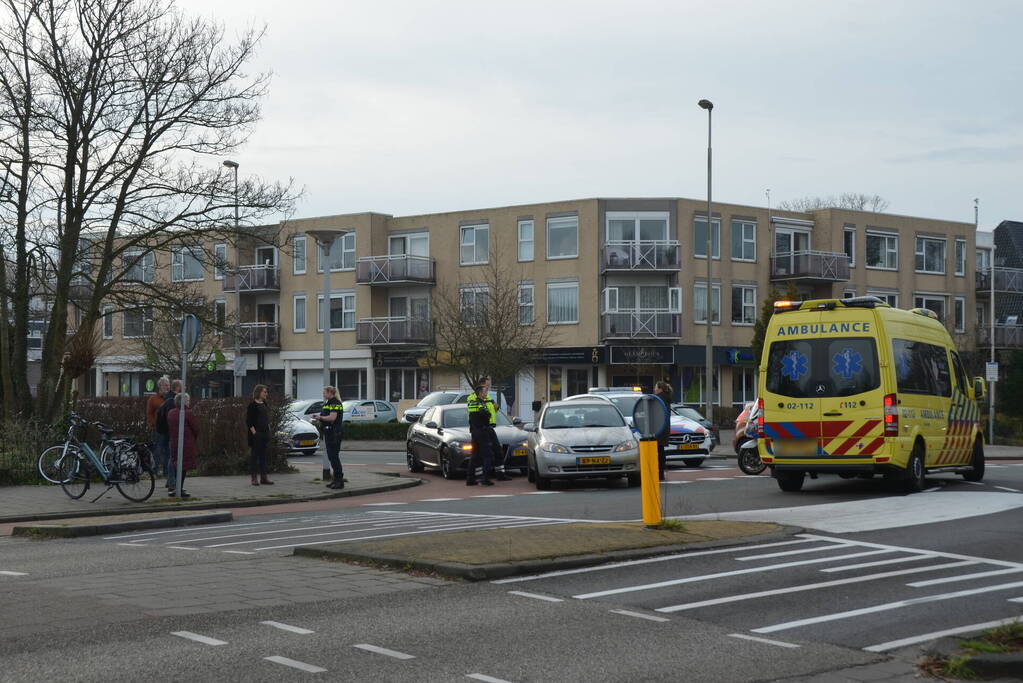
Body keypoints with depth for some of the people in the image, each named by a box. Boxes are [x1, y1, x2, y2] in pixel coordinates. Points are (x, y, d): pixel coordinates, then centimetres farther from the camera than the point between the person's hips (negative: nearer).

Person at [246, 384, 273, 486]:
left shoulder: (265, 404, 13)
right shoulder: (252, 405, -9)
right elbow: (248, 421, -12)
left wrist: (268, 430, 14)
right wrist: (253, 431, -18)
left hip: (265, 433, 8)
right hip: (256, 433, -8)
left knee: (263, 455, 10)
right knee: (254, 455, -3)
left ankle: (263, 477, 15)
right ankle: (254, 477, -1)